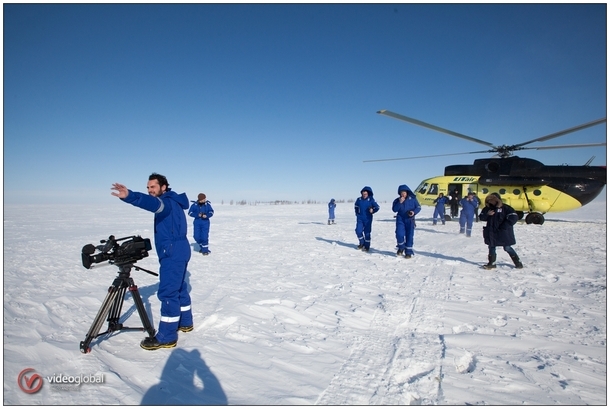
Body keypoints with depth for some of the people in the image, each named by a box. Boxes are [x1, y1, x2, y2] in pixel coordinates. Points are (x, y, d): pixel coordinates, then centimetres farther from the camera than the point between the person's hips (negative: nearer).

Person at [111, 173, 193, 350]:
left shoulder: (168, 202, -14)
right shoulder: (172, 203, 18)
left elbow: (153, 203, -38)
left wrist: (129, 196, -54)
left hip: (173, 254, -11)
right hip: (177, 251, 11)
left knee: (168, 293, -8)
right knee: (179, 288, 19)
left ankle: (166, 337, -3)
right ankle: (185, 322, 32)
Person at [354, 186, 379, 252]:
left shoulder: (371, 200, -9)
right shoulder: (359, 199, -1)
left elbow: (377, 207, 0)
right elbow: (356, 206, 18)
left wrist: (372, 211, -14)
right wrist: (357, 213, 12)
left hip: (368, 219, -2)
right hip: (360, 218, 3)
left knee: (367, 233, 1)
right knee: (358, 231, -4)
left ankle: (367, 246, 12)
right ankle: (362, 243, 20)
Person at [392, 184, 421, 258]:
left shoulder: (412, 199, -2)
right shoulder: (397, 200, 2)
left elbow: (418, 207, 3)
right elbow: (394, 209, -5)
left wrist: (414, 212, -17)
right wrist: (400, 203, -17)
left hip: (410, 219, -1)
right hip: (400, 219, 1)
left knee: (409, 236, -1)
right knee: (399, 234, -12)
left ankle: (408, 252, 10)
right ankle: (401, 248, 14)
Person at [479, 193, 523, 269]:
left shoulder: (505, 208, -9)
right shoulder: (487, 208, 5)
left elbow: (514, 217, -13)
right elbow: (481, 217, 7)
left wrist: (504, 226, -15)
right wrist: (487, 214, -14)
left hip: (503, 233, -4)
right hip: (491, 232, 5)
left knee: (507, 248, 2)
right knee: (492, 247, 9)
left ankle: (518, 262, 20)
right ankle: (492, 263, 20)